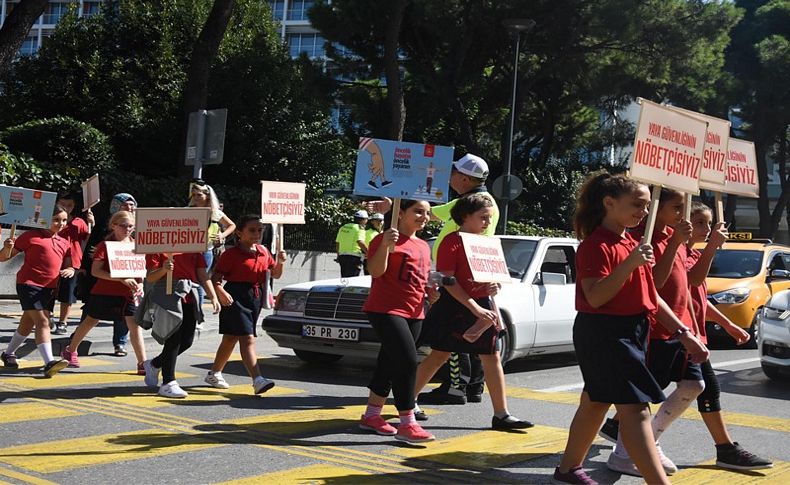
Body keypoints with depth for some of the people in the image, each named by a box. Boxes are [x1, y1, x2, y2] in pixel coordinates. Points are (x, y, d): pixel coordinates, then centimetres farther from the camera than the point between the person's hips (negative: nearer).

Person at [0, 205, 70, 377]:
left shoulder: (64, 243, 13)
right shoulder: (32, 235, -4)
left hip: (48, 287, 7)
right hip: (28, 284, -7)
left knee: (27, 323, 18)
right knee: (42, 322, -18)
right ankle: (49, 362, -26)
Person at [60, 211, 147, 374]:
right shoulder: (105, 245, -9)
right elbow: (95, 271, -18)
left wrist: (140, 284, -6)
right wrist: (122, 279, -26)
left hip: (129, 293, 2)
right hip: (104, 291, -2)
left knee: (135, 325, -9)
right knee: (91, 320, 15)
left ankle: (142, 364, -8)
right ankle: (70, 350, 36)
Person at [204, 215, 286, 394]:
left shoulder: (263, 252, 11)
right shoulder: (231, 254, -9)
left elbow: (275, 274, 20)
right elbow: (215, 278, -11)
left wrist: (280, 261, 0)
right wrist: (221, 292, -30)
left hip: (256, 299, 7)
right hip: (236, 299, -7)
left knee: (230, 339, 19)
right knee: (247, 339, -18)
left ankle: (214, 374, 33)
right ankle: (257, 380, -27)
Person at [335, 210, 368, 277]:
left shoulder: (343, 227, 17)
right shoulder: (359, 228, -6)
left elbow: (337, 243, 20)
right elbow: (360, 242, -21)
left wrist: (339, 255, 32)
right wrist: (369, 253, -14)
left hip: (342, 256, 8)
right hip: (353, 256, -7)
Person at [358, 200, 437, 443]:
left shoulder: (423, 247, 18)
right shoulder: (385, 239, -8)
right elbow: (375, 271, -19)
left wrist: (431, 290, 8)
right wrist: (385, 245, -33)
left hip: (414, 313, 9)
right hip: (386, 310, -8)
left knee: (390, 363, 14)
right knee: (407, 361, -17)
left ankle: (372, 415, 25)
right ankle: (407, 423, -14)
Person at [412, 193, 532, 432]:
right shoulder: (452, 242, -10)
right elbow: (447, 280, -17)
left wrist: (494, 286, -2)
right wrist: (474, 307, -22)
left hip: (482, 305, 7)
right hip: (455, 307, -7)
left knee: (492, 358, 5)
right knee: (440, 355, -1)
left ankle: (501, 415, 9)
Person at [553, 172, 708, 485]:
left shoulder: (632, 244, 15)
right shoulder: (596, 245, -14)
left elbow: (650, 295, 18)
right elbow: (595, 297, -23)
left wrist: (684, 333, 13)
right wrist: (630, 264, -32)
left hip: (630, 333, 9)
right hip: (604, 333, -9)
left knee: (596, 402, 17)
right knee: (635, 408, -13)